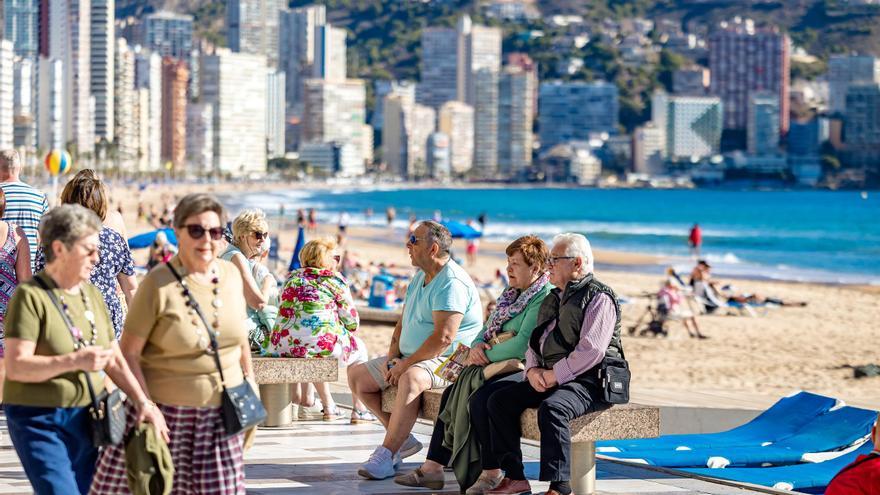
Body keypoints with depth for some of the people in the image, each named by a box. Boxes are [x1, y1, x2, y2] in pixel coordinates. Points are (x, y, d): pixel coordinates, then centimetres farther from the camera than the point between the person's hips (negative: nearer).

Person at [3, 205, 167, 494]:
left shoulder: (91, 294, 12)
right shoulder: (30, 296, -11)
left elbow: (114, 360, 13)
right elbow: (15, 367, -19)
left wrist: (142, 401, 0)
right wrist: (75, 361, -24)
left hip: (87, 420, 7)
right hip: (41, 422, -7)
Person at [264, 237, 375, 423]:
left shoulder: (292, 278, 18)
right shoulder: (335, 279, 2)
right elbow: (351, 320, 4)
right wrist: (351, 329, 29)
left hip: (284, 345, 6)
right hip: (323, 343, -5)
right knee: (359, 349, 25)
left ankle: (329, 406, 38)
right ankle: (359, 409, 22)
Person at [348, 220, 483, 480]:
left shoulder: (452, 282, -18)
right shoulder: (420, 277, 15)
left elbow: (444, 337, -26)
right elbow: (404, 322, 19)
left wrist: (405, 364, -21)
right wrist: (392, 356, 1)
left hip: (448, 360, -10)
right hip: (410, 358, 11)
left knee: (411, 378, -41)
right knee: (356, 375, 6)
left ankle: (386, 454, -37)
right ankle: (403, 438, 3)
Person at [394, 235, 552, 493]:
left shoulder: (544, 298, -13)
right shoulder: (511, 295, 19)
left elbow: (523, 344, -23)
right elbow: (488, 330, 21)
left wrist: (487, 355, -13)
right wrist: (477, 345, -3)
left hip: (524, 370, -10)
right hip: (498, 366, 10)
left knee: (480, 399, -29)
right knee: (451, 394, 1)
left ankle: (492, 473, -18)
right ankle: (432, 469, 0)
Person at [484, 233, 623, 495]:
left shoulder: (599, 297, -7)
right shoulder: (553, 299, 22)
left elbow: (591, 350, -18)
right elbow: (535, 340, 21)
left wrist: (555, 375, -17)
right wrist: (533, 369, 0)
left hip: (588, 381, -9)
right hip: (548, 378, 9)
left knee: (552, 408, -35)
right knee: (500, 400, -7)